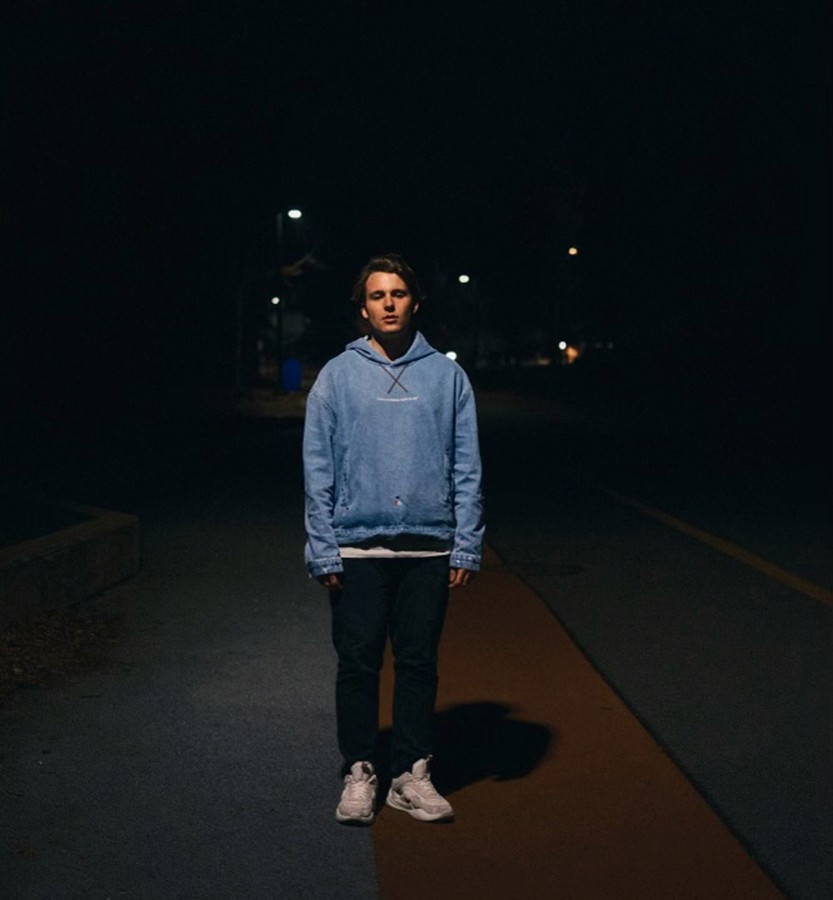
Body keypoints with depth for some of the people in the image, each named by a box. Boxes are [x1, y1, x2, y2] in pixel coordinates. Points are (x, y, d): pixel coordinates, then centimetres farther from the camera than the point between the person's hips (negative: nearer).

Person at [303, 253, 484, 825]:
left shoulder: (447, 376, 5)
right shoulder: (337, 377, 3)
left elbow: (467, 468, 4)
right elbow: (318, 470, 1)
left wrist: (467, 546, -3)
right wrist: (323, 551, -6)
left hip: (429, 547, 1)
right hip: (357, 548, 0)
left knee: (419, 663, 8)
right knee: (358, 664, 5)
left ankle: (412, 774, 19)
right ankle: (360, 772, 19)